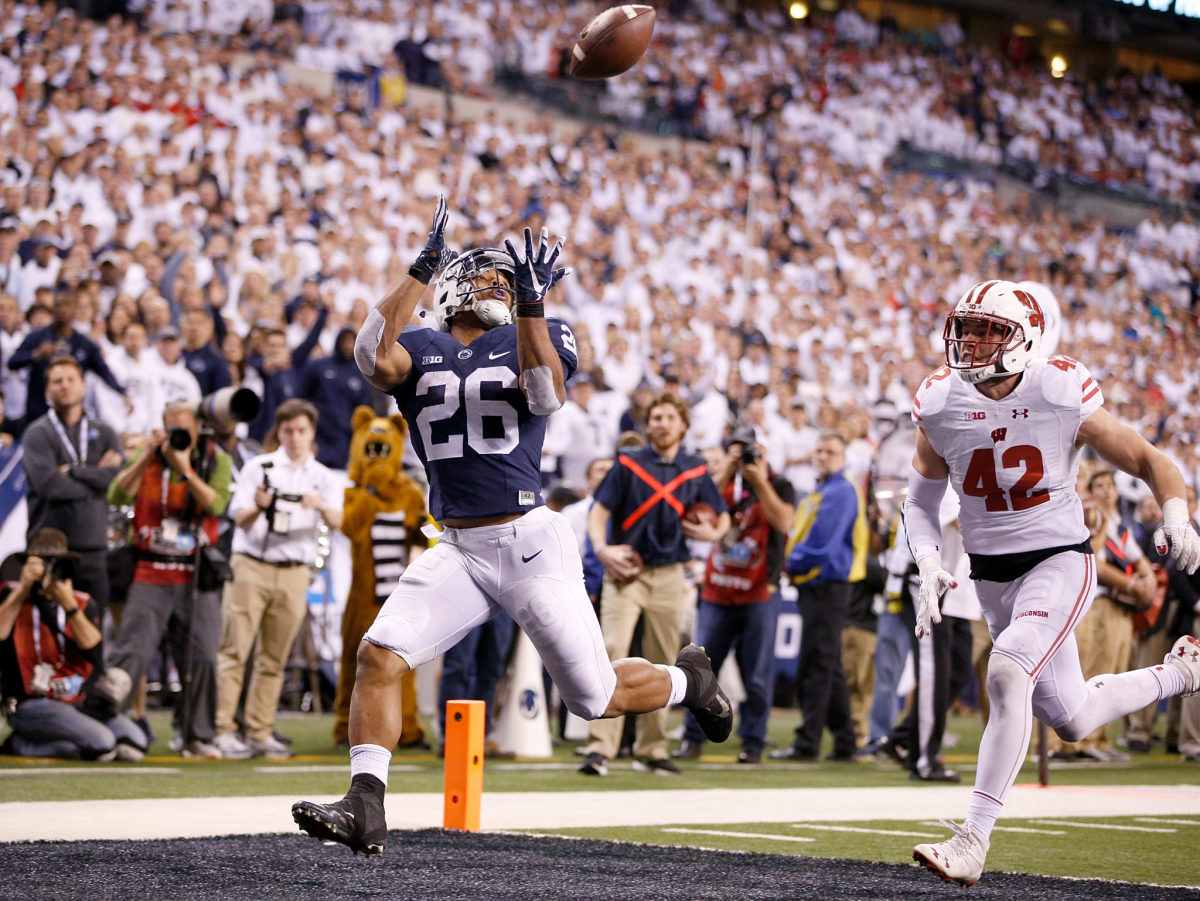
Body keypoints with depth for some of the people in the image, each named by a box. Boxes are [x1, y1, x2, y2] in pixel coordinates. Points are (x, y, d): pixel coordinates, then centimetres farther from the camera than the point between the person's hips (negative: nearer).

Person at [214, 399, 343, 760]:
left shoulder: (324, 478, 11)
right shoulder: (258, 468, 6)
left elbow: (336, 522, -7)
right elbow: (240, 520, -3)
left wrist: (320, 505, -29)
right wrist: (259, 507, -25)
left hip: (293, 574, 2)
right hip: (251, 567, -2)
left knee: (274, 658, 4)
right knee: (235, 649, -7)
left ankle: (260, 732, 8)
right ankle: (224, 730, -7)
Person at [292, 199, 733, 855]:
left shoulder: (534, 338, 5)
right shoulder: (419, 349, 8)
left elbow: (545, 396, -18)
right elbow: (374, 359, -17)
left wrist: (530, 302, -23)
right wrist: (421, 269, -17)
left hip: (530, 543, -2)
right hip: (457, 551, 2)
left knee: (596, 698, 3)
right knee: (378, 655, -18)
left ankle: (687, 680, 34)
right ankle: (365, 807, -13)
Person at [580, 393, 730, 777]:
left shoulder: (696, 470, 10)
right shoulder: (628, 464, 3)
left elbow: (721, 515, 19)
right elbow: (599, 511, 0)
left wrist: (713, 533, -5)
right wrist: (602, 548, -19)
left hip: (669, 576, 3)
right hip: (625, 572, -3)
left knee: (661, 663, 7)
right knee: (612, 652, -16)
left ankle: (651, 749, 17)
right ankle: (600, 748, -20)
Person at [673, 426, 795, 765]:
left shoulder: (779, 486, 5)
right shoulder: (726, 483, 14)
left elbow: (783, 522, -14)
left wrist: (760, 482, -15)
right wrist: (724, 474, -10)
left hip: (758, 595, -3)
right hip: (716, 593, 3)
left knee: (756, 676, -1)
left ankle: (752, 742, 6)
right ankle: (692, 738, 8)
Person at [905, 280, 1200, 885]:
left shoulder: (1063, 399, -15)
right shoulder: (941, 408, -6)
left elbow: (1148, 461, -4)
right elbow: (921, 501, 7)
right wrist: (929, 567, -11)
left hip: (1060, 561, -5)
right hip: (991, 576, 5)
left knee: (1007, 674, -29)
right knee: (1072, 721, 13)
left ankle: (973, 839, -25)